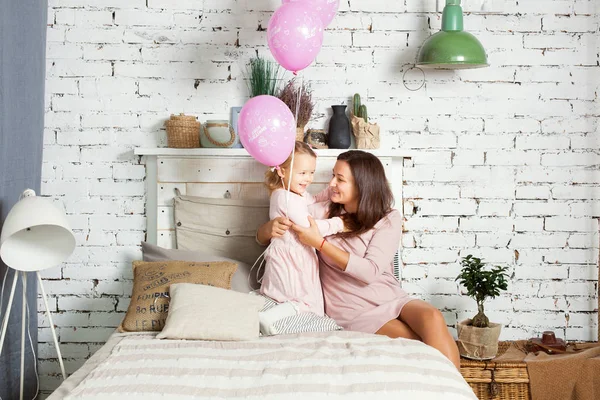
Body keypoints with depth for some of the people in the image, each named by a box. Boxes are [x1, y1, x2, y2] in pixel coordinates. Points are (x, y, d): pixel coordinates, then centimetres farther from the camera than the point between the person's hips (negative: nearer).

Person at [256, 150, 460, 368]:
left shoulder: (389, 219, 0)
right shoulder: (323, 212, 3)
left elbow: (370, 271, -14)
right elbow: (262, 236, 8)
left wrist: (319, 243, -19)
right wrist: (271, 227, -18)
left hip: (391, 298, 2)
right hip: (355, 311, -1)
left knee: (432, 317, -32)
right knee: (422, 345, -28)